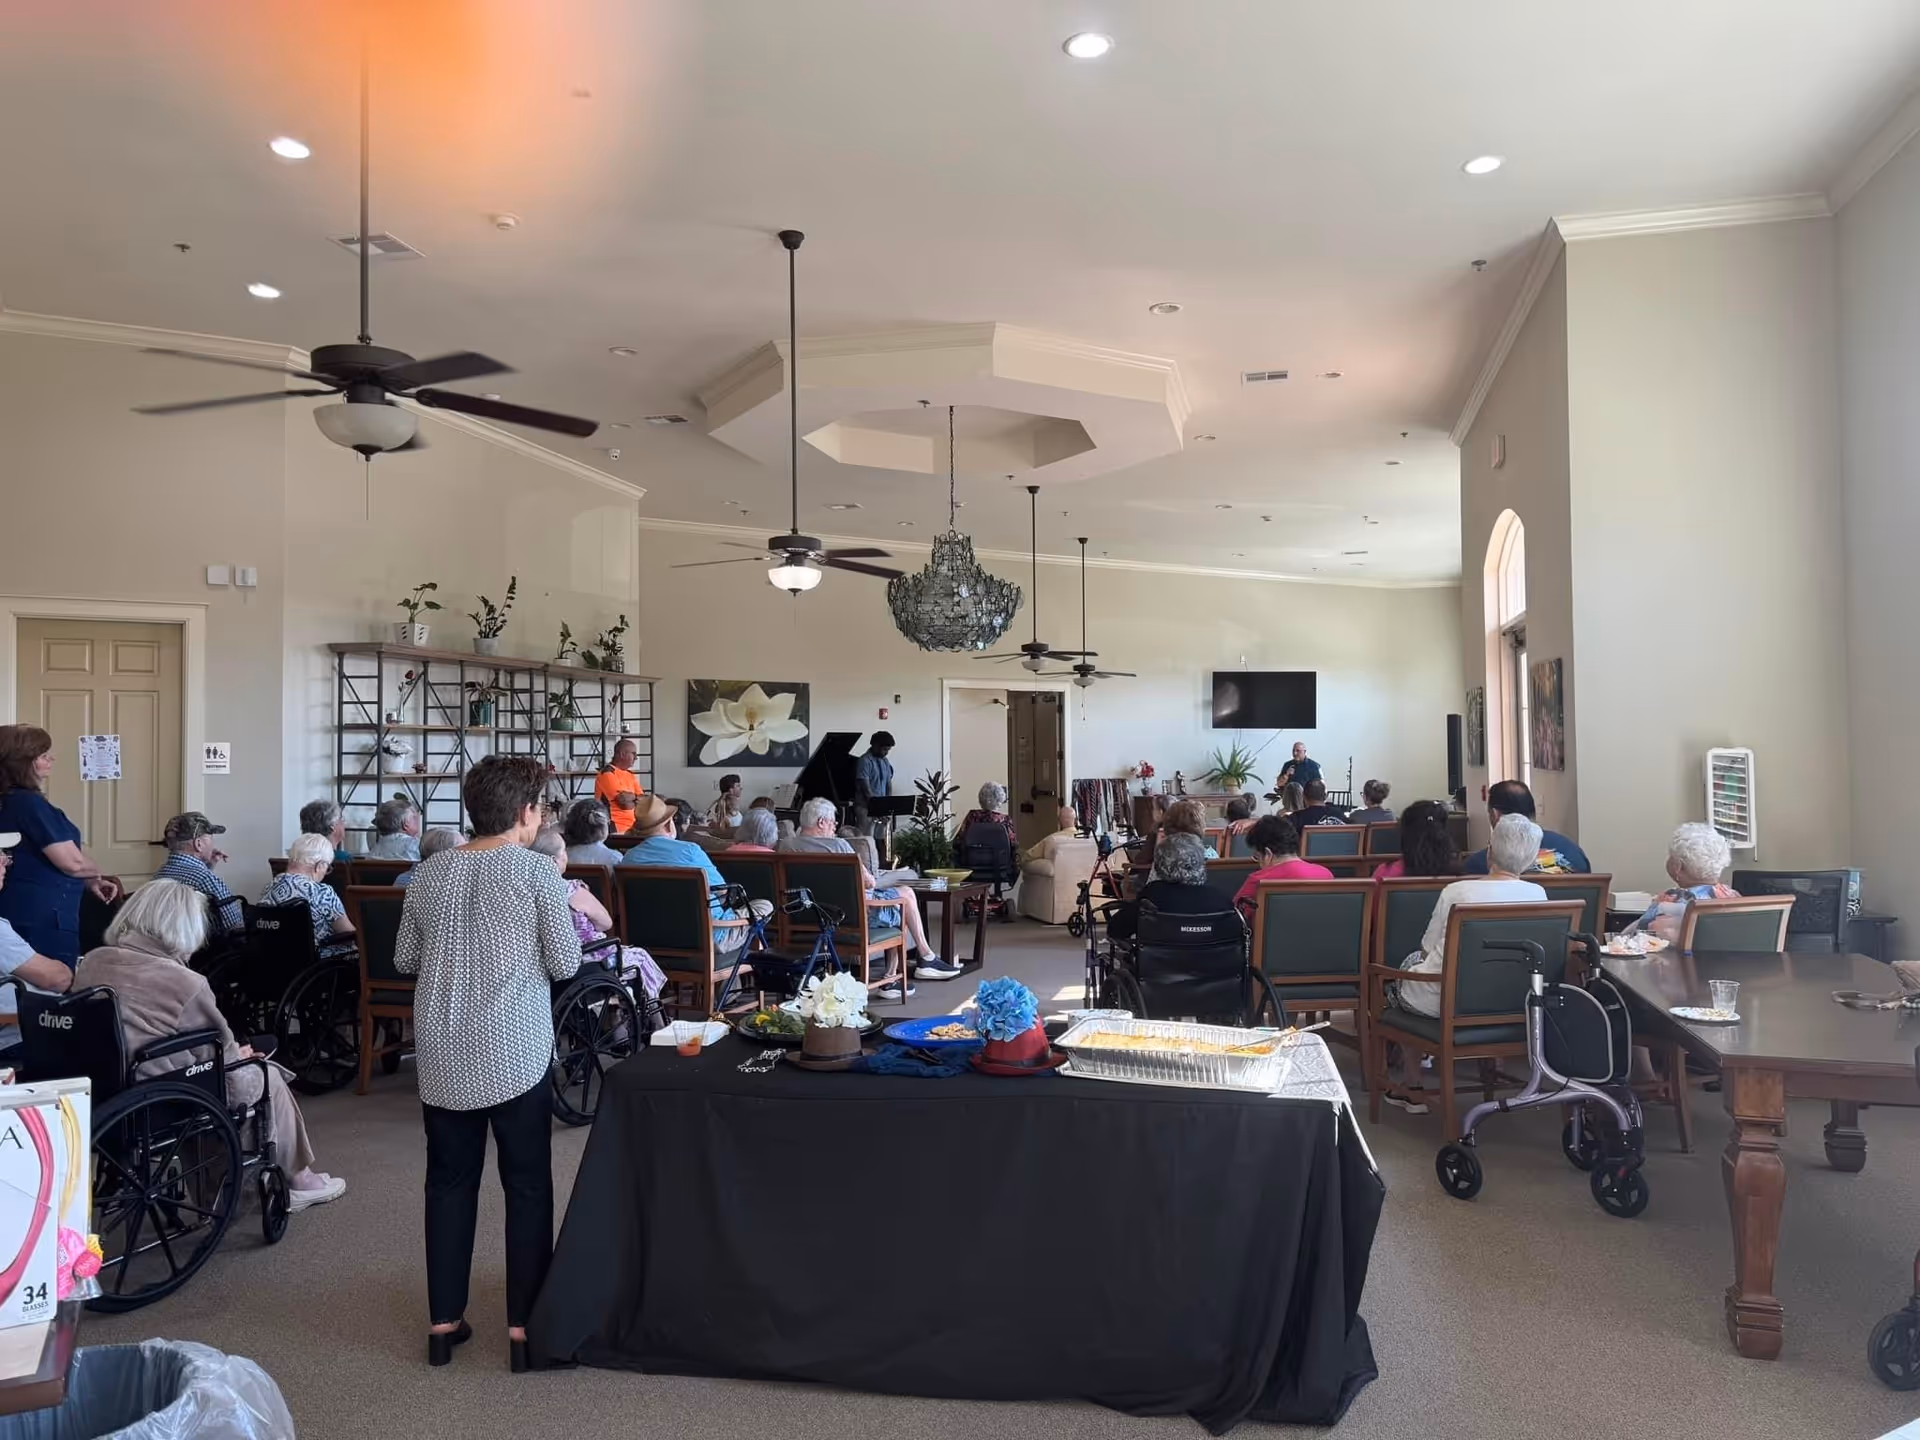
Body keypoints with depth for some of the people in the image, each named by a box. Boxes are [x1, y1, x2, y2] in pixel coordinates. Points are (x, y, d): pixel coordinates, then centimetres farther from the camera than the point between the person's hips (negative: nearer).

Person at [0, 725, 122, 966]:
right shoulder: (30, 804, -18)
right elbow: (73, 862, -21)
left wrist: (89, 883, 15)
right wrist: (95, 875, 0)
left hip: (20, 914, 10)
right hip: (41, 920, -10)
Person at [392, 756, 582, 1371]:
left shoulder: (429, 872, 4)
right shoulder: (536, 870, -10)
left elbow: (404, 959, 12)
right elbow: (565, 963, -7)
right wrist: (567, 913, 9)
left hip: (442, 1055, 4)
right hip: (515, 1053, -4)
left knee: (449, 1183, 15)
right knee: (528, 1186, 7)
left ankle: (443, 1320, 22)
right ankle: (525, 1325, 12)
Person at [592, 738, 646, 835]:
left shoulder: (630, 774, 17)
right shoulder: (607, 774, -10)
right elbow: (624, 801, -17)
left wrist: (629, 798, -10)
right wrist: (635, 796, 3)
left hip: (633, 825, 8)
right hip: (616, 828, -8)